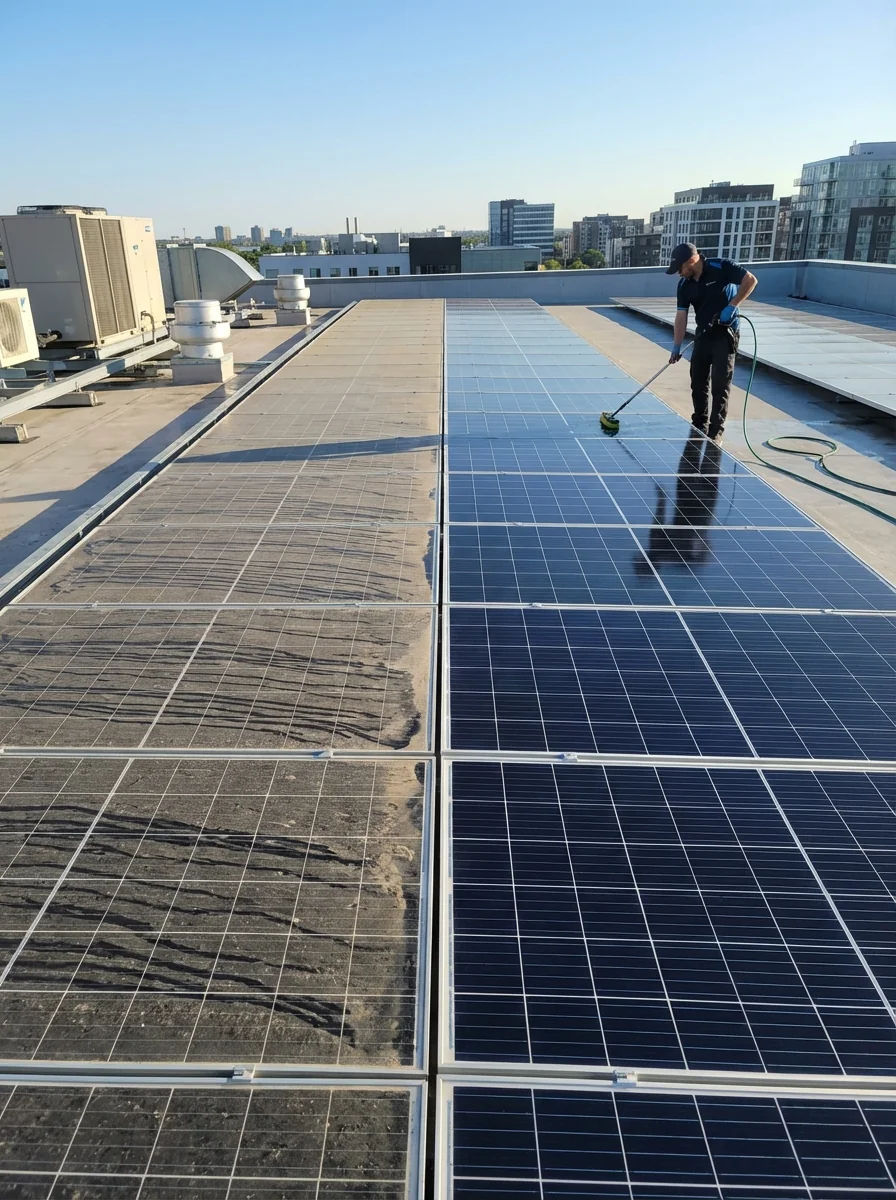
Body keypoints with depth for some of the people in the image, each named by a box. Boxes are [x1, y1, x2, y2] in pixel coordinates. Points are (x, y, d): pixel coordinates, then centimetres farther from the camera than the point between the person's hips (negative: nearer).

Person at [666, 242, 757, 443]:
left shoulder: (721, 267, -17)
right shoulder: (684, 284, -1)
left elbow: (750, 280, -16)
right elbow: (681, 315, -2)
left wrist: (732, 306, -22)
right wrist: (676, 346, -10)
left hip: (725, 334, -6)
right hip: (702, 334, 6)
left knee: (720, 385, -4)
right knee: (697, 383, 10)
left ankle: (716, 432, 1)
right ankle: (699, 426, 24)